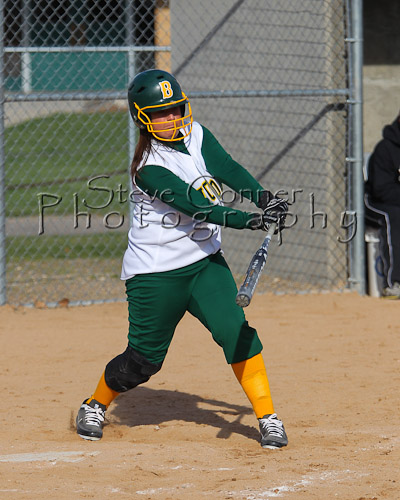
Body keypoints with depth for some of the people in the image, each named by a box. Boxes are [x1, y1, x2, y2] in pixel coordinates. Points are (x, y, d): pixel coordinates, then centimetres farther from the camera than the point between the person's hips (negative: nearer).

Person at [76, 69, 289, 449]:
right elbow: (197, 207, -29)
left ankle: (267, 417, -6)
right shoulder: (149, 168, -20)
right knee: (143, 359, 4)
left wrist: (265, 198, -28)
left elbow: (228, 170, -11)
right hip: (155, 272, -5)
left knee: (236, 331, -13)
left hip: (204, 261, 5)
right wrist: (251, 220, -38)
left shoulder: (196, 135, 0)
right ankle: (95, 405, 31)